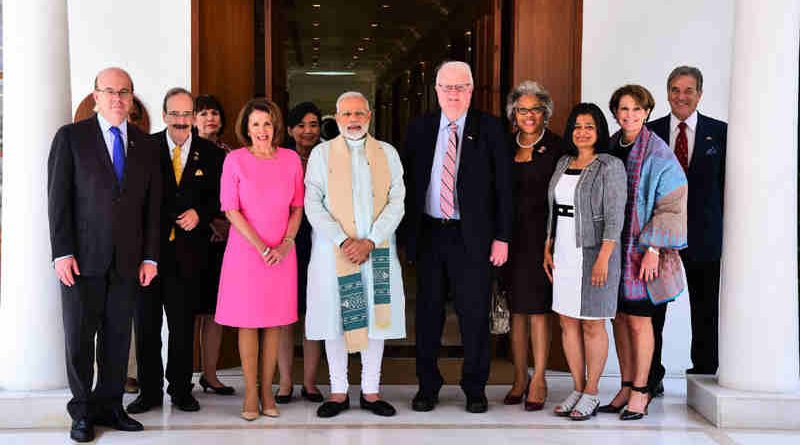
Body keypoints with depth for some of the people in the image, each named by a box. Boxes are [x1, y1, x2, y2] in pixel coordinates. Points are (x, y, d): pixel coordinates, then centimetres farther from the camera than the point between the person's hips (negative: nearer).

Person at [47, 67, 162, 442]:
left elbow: (152, 206, 9)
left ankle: (109, 406, 19)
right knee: (79, 337, 5)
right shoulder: (71, 137, 1)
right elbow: (58, 198, -4)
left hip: (128, 261, 3)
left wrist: (150, 256, 3)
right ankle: (82, 412, 17)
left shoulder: (146, 145, 10)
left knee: (118, 337, 8)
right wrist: (62, 252, -10)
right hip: (82, 257, -3)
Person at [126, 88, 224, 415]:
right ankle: (149, 390, 20)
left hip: (188, 250, 1)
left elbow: (219, 197, 9)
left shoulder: (210, 153, 5)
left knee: (183, 324, 10)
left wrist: (199, 213, -9)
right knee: (146, 323, 7)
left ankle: (180, 389, 23)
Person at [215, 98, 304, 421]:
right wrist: (261, 247, -10)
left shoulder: (291, 159, 5)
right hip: (245, 250, -2)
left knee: (274, 323, 5)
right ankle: (251, 394, 10)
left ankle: (267, 391, 15)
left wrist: (285, 243, -5)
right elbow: (231, 210, -4)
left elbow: (298, 207, 8)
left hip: (281, 253, 2)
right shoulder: (235, 159, -2)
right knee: (248, 321, 2)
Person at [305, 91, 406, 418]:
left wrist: (370, 241, -11)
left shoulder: (388, 153, 9)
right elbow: (313, 205, -2)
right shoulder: (321, 153, 5)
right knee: (335, 320, 3)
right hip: (333, 250, -1)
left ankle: (370, 392, 15)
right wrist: (343, 241, -13)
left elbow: (396, 203, 1)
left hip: (377, 251, 1)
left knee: (376, 318, 4)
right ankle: (338, 392, 15)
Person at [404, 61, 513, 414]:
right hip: (428, 234, 2)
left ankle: (475, 388, 19)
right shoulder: (419, 129, 7)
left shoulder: (489, 129, 1)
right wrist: (407, 233, 2)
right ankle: (427, 387, 22)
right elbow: (408, 183, 8)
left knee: (474, 315, 4)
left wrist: (502, 237, -6)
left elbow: (503, 185, -1)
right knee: (428, 314, 9)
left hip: (472, 236, -2)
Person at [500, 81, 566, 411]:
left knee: (537, 308, -1)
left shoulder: (556, 147, -1)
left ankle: (538, 380, 8)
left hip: (541, 235, -4)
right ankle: (519, 379, 17)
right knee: (515, 309, 7)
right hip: (510, 237, 4)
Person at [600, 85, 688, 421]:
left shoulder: (658, 154, -8)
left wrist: (654, 248, -16)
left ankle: (640, 390, 11)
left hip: (642, 250, -5)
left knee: (638, 320, 0)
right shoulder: (609, 148, 8)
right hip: (612, 247, 5)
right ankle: (626, 388, 19)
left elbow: (671, 205, -9)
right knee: (619, 317, 9)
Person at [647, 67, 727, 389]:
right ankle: (651, 377, 17)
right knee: (652, 308, 5)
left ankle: (704, 373, 22)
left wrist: (723, 226, -4)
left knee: (706, 312, 9)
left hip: (704, 234, 0)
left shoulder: (720, 132, 3)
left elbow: (727, 182, 3)